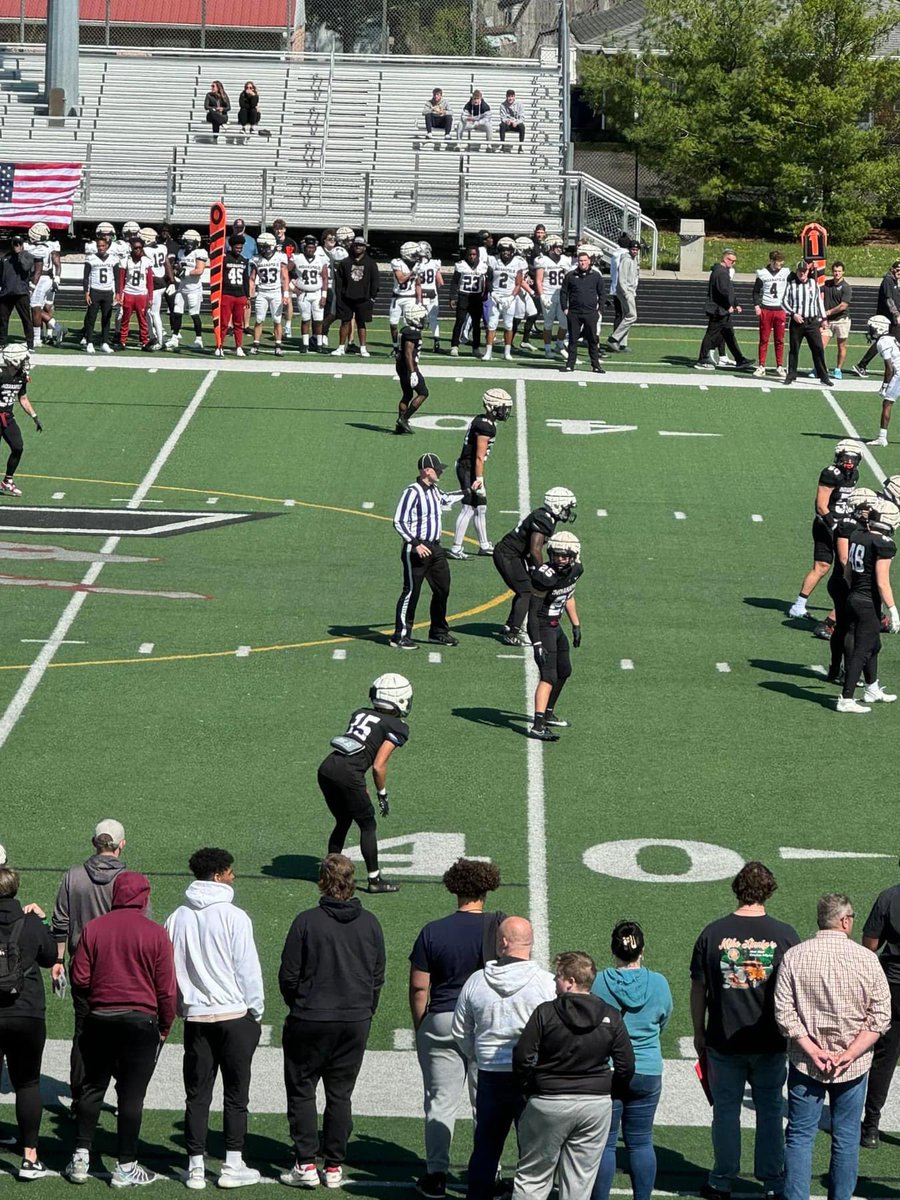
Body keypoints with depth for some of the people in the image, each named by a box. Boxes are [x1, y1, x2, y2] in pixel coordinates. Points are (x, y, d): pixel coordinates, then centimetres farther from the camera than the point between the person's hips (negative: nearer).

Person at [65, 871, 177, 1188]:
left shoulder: (93, 928, -3)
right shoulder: (155, 934, -9)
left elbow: (79, 978, -2)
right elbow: (166, 987, -6)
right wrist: (165, 1026, 7)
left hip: (99, 1019, 2)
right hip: (141, 1020, -2)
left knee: (93, 1088, 15)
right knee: (131, 1094, 3)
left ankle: (81, 1157, 14)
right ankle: (125, 1167, 7)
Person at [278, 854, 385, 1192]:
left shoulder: (306, 922, -11)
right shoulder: (370, 924, 0)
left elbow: (288, 976, -6)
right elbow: (378, 977, 7)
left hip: (310, 1022, -3)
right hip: (356, 1023, 3)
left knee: (301, 1090, 8)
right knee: (340, 1093, 11)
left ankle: (305, 1164, 3)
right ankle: (334, 1167, 11)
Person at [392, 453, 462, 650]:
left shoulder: (434, 491, 12)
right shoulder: (412, 492, -16)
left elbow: (446, 499, 38)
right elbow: (399, 522, -20)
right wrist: (416, 544, -25)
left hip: (434, 548, 9)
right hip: (416, 549, -9)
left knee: (442, 589, 13)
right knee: (411, 591, -6)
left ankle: (438, 632, 28)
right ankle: (400, 636, 0)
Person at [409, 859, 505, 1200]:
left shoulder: (432, 932, -5)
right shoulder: (498, 927, -8)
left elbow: (418, 987, -3)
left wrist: (420, 1028, 9)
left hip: (441, 1022, 0)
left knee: (441, 1101, 7)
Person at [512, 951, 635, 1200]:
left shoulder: (545, 1013, -10)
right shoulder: (611, 1017, -1)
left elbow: (522, 1058, -11)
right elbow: (626, 1065, -1)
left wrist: (529, 1089, 5)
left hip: (549, 1103, -3)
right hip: (597, 1105, 3)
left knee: (531, 1179, 7)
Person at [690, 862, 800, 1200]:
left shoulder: (712, 933, -6)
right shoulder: (784, 935, -8)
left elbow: (698, 988, 0)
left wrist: (699, 1033, 12)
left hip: (724, 1041, 0)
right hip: (771, 1042, 0)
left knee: (726, 1110, 10)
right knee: (769, 1110, 11)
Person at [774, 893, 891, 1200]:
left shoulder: (794, 956, -7)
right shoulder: (866, 959, -8)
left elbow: (784, 1012, -11)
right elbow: (880, 1016, -10)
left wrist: (813, 1051, -11)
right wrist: (849, 1055, -11)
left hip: (806, 1063, 0)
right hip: (853, 1068, 0)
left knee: (800, 1136, 7)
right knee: (846, 1138, 12)